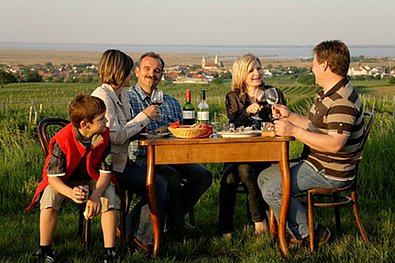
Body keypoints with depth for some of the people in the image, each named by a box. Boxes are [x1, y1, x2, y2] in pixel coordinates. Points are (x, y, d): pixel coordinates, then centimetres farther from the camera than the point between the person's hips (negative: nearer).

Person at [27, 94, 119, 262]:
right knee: (49, 198, -32)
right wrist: (71, 193, -47)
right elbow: (53, 177, -26)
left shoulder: (103, 136, -18)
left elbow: (105, 172, -17)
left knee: (110, 196, -28)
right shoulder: (62, 141, -28)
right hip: (63, 181, -2)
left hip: (93, 178, 2)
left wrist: (96, 195, -37)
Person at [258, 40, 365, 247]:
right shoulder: (328, 93, 12)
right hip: (315, 163, 11)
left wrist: (294, 131, -30)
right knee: (265, 177, 12)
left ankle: (309, 235, -3)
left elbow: (334, 144, -32)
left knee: (273, 189, -18)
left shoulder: (342, 100, -23)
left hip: (329, 173, -11)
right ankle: (299, 230, 10)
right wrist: (290, 116, 13)